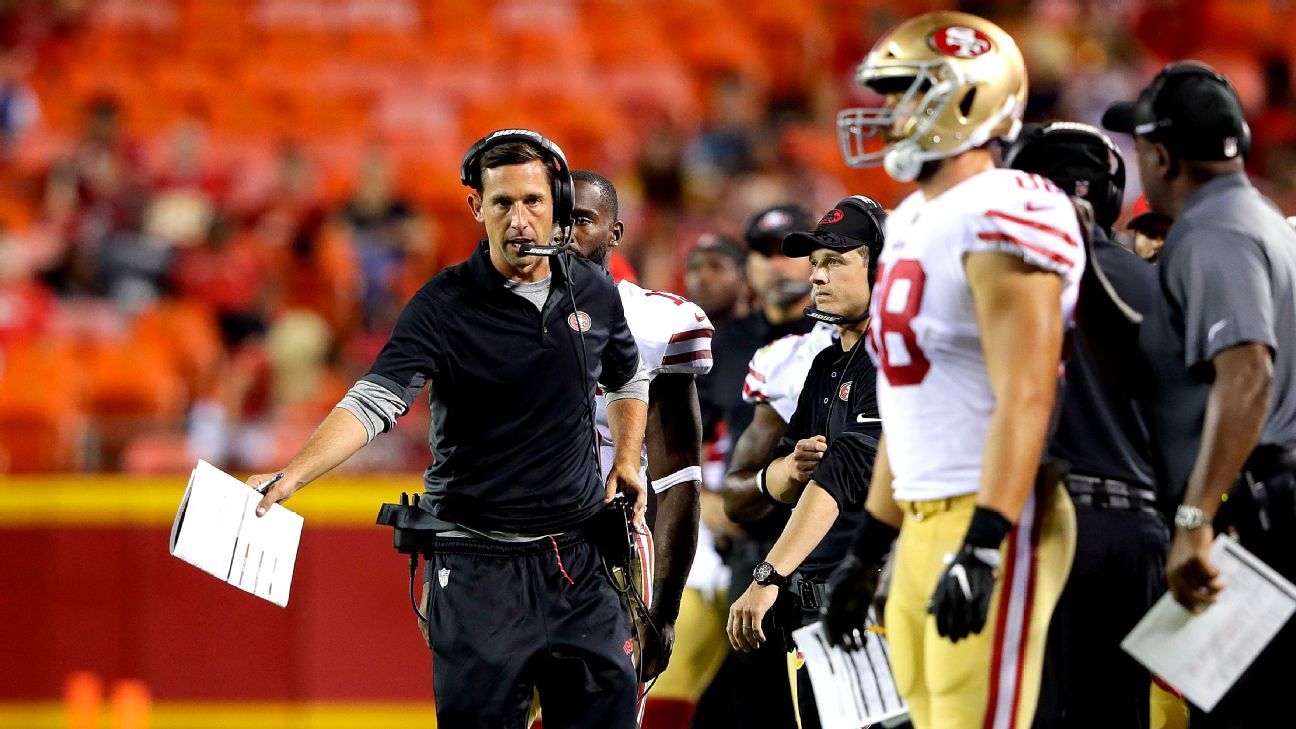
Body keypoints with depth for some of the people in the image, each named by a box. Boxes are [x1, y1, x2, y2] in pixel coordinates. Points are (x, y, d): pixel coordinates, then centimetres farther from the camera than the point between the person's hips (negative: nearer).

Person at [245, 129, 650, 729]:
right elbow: (371, 404, -19)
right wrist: (290, 476, -32)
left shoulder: (596, 294, 6)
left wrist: (626, 459, 12)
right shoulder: (443, 307, -8)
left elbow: (627, 381, 27)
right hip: (477, 565, -4)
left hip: (579, 560, 4)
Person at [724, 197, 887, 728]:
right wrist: (793, 469, -9)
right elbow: (773, 486, 17)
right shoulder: (827, 366, 18)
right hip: (809, 603, 9)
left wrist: (768, 577, -29)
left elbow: (846, 473, -23)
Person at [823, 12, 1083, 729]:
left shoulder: (1002, 216, -14)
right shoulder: (911, 222, 17)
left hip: (994, 517, -10)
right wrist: (868, 548, 23)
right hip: (926, 523, 10)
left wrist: (983, 545, -26)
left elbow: (1024, 398, -21)